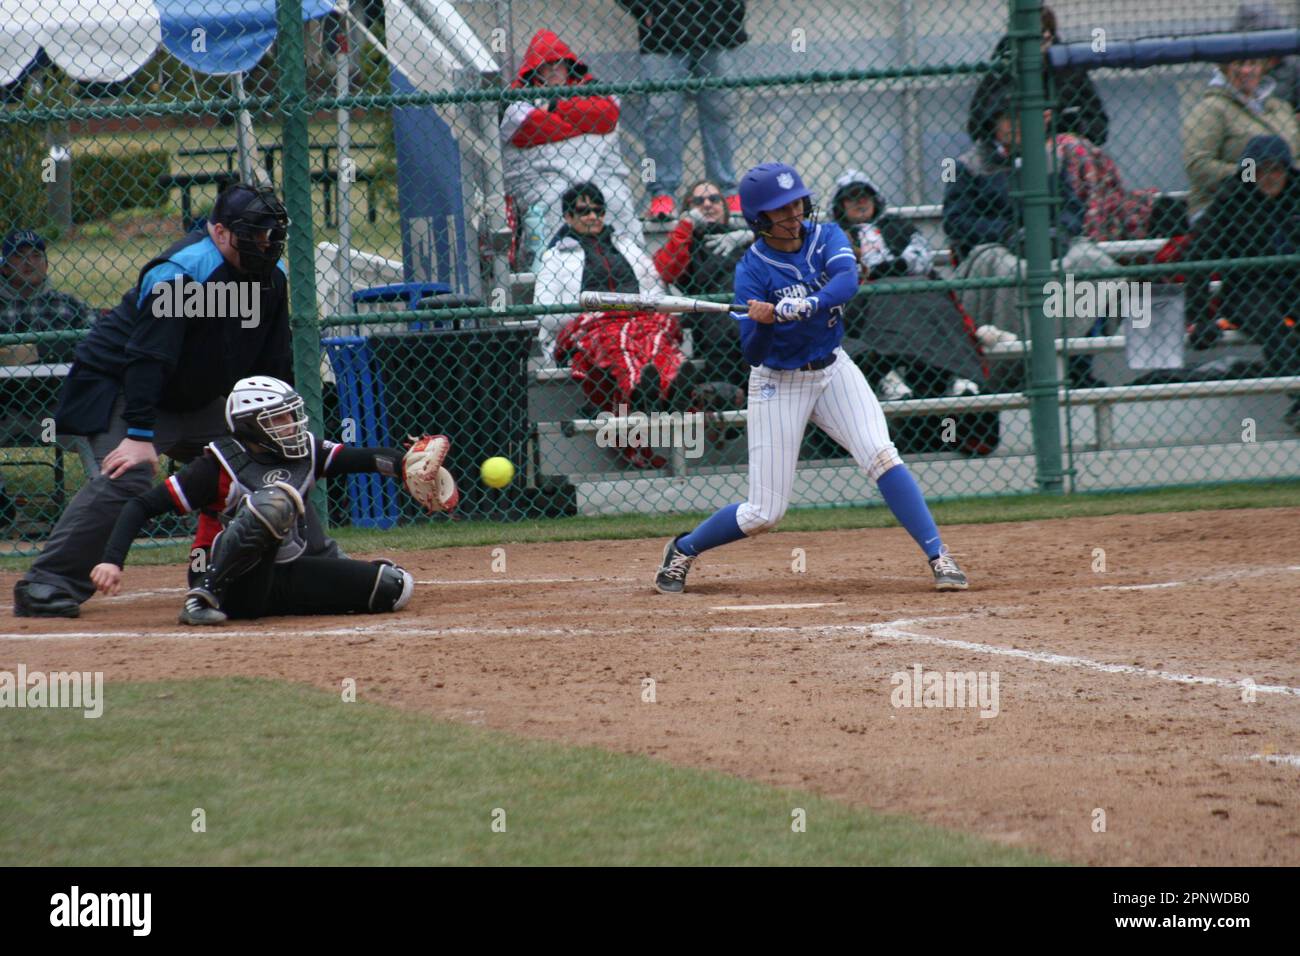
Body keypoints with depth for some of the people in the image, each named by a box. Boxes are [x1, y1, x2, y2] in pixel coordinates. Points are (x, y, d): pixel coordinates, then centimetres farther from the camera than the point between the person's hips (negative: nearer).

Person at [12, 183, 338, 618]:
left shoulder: (271, 276, -2)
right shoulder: (179, 274, -28)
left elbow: (275, 366, 8)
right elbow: (146, 360, -32)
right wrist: (140, 435, -37)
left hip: (196, 400, 8)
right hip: (119, 388, -8)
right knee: (128, 474, -29)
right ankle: (44, 586, -29)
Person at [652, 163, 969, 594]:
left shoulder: (826, 237, -7)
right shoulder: (753, 270, -16)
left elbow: (847, 281, -29)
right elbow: (752, 354, -18)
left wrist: (791, 309, -43)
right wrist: (761, 325, -39)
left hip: (833, 370, 3)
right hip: (778, 384, -3)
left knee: (881, 456, -19)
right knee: (764, 514, -1)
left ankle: (939, 558, -16)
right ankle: (683, 550, 23)